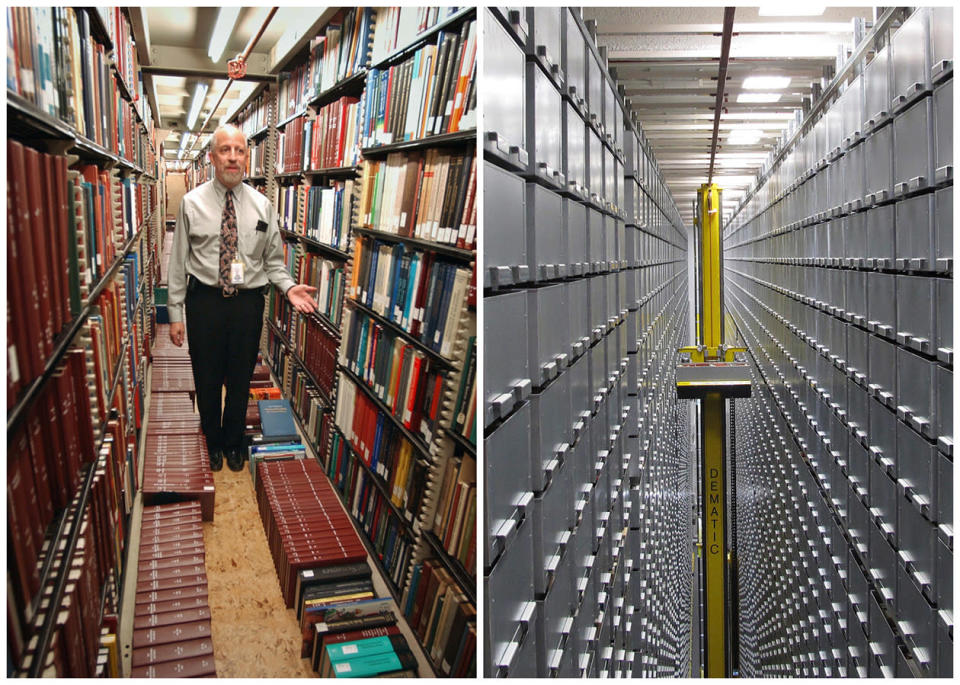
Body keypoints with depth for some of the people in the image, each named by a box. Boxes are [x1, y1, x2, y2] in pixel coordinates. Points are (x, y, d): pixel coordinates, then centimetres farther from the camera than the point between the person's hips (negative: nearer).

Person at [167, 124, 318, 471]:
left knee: (240, 380, 14)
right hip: (204, 299, -1)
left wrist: (289, 288, -14)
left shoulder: (262, 206, 2)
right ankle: (213, 441, 38)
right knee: (207, 380, 13)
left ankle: (233, 442, 37)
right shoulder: (192, 203, -2)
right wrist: (175, 313, -2)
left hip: (248, 301, 1)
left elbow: (273, 260, 5)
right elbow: (179, 261, 0)